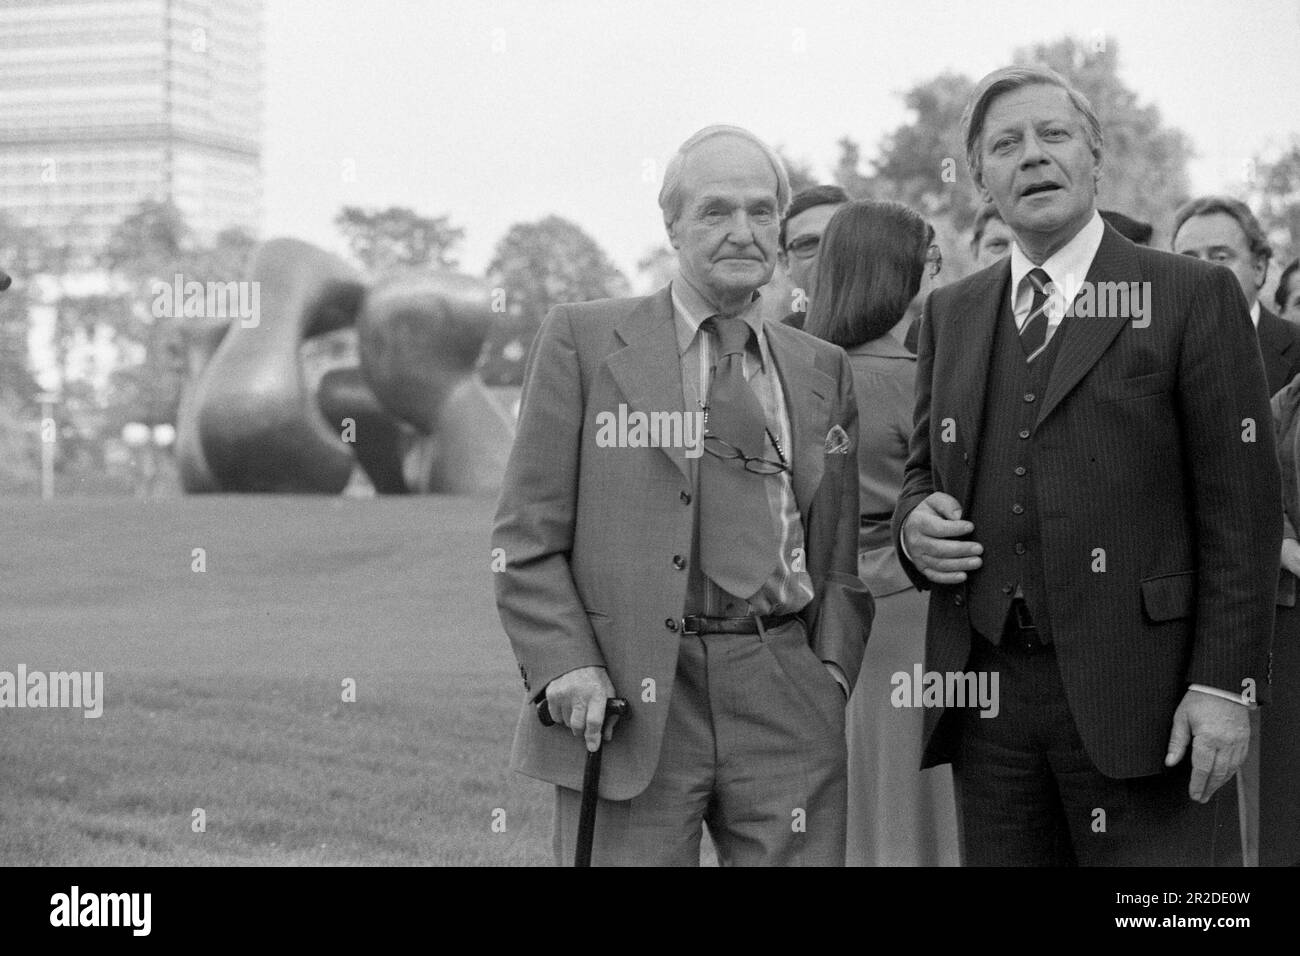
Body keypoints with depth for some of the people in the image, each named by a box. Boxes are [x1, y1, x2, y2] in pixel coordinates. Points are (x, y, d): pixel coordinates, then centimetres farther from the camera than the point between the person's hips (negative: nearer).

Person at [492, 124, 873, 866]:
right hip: (625, 699, -3)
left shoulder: (823, 371, 16)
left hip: (785, 701, 3)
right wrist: (566, 668, -10)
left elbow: (841, 549, 18)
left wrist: (833, 671, 3)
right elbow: (528, 538, 1)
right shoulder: (583, 339, 5)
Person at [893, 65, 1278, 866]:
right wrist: (915, 523, -2)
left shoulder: (1193, 298, 0)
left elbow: (1241, 507, -5)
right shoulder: (951, 313, 15)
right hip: (987, 692, 4)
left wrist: (1224, 684, -12)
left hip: (1137, 694, -4)